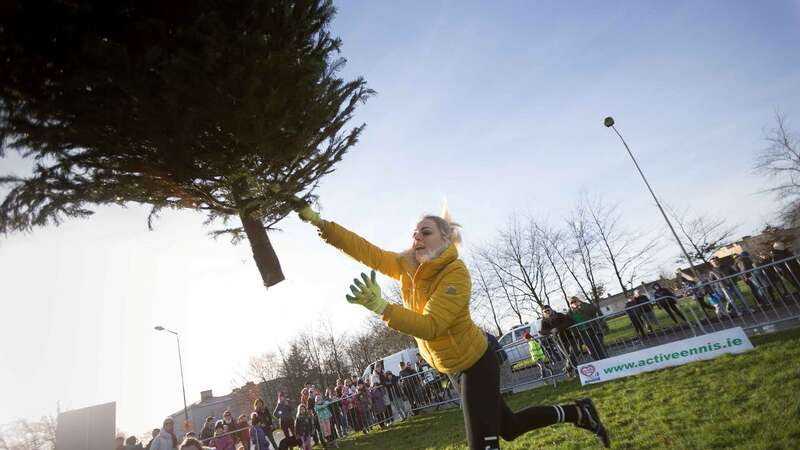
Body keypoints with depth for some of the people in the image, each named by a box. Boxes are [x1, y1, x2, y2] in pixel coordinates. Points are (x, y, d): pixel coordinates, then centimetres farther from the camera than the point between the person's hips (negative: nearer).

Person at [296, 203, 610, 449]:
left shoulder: (456, 274, -29)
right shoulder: (406, 266, -7)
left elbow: (431, 326, -39)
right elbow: (365, 250, -10)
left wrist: (380, 307, -51)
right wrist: (318, 222, -17)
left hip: (475, 363, -8)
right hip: (454, 366, 8)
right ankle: (578, 413, 43)